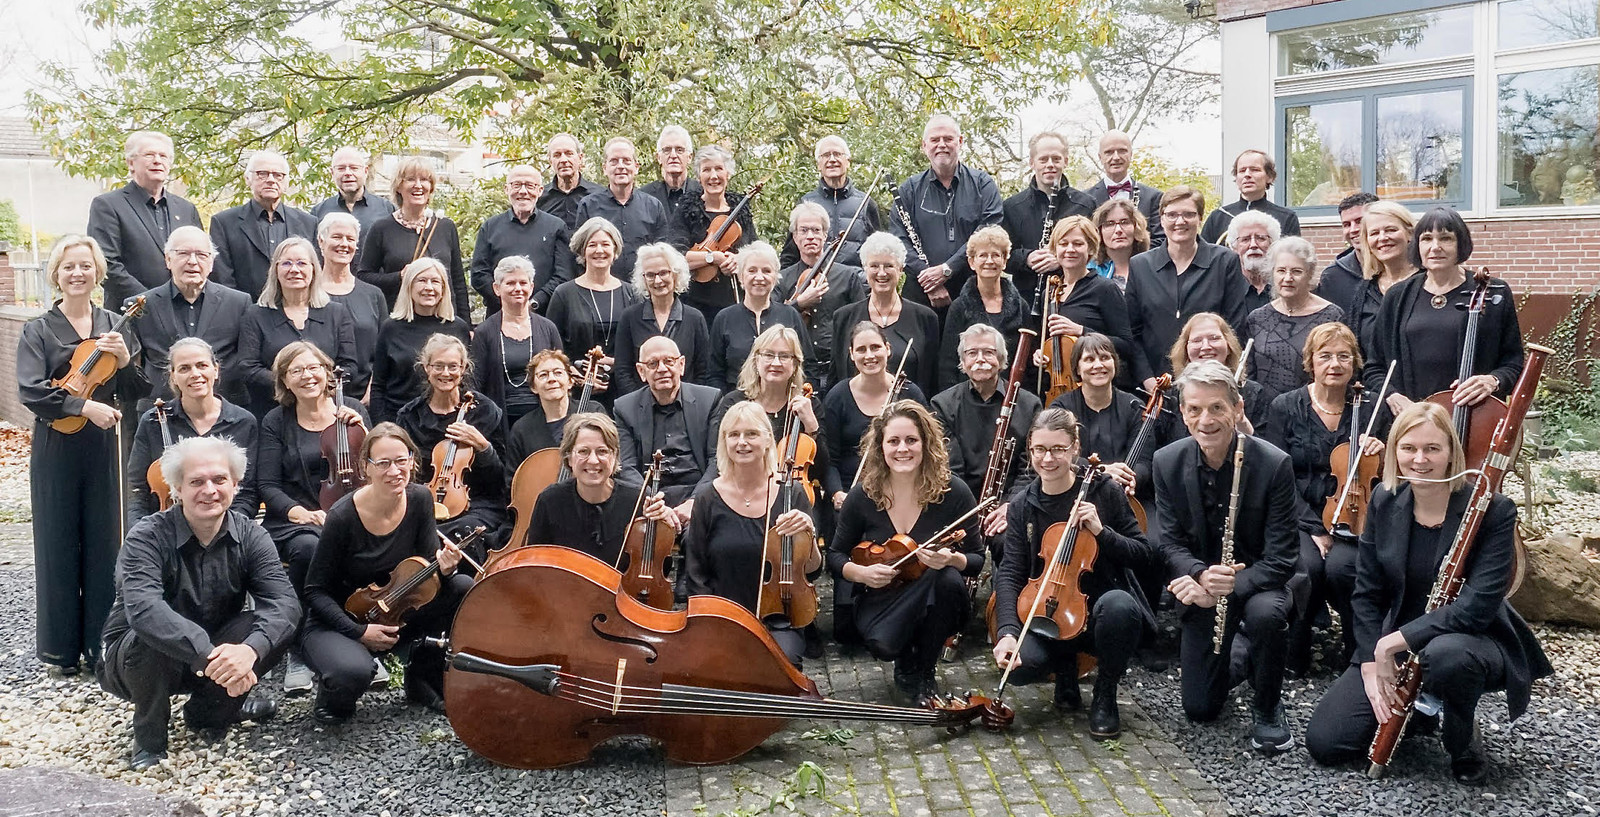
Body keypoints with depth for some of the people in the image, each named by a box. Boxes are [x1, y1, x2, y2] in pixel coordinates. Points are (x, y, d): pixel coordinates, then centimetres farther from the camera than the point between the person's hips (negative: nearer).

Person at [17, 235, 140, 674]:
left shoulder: (114, 326, 8)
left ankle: (102, 643, 14)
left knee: (105, 543, 4)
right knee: (59, 544, 5)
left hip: (104, 447, 2)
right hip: (56, 451, -2)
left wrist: (124, 359, -12)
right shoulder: (38, 331, 1)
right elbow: (31, 392, -10)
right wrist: (86, 407, -20)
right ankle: (61, 648, 15)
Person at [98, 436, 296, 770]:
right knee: (152, 641, -36)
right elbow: (143, 609, -39)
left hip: (214, 656, 3)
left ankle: (207, 713, 5)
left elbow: (284, 602, -23)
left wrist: (250, 649, -45)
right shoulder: (149, 538, -20)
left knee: (275, 628, -21)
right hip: (134, 657, -3)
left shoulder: (249, 536, -9)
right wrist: (208, 655, -52)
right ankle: (149, 738, -6)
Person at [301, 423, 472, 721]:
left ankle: (423, 675, 3)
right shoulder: (343, 517, -22)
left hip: (395, 612, 5)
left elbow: (428, 563, -6)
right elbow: (316, 592, -13)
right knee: (353, 672, -38)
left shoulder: (419, 499, -9)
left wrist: (443, 567, -29)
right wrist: (359, 632, -23)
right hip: (339, 621, -5)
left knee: (463, 587, -19)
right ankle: (333, 693, 3)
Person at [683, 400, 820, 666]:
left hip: (778, 623, 0)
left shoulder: (790, 494, -1)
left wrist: (808, 532, -18)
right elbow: (695, 576, 5)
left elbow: (812, 571, 1)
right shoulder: (708, 498, -1)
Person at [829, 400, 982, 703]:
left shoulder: (953, 492, -11)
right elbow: (835, 556, 5)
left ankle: (922, 673, -9)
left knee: (949, 580, -35)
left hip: (935, 602, 1)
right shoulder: (863, 496, -7)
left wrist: (952, 559, -26)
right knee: (883, 644, -35)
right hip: (880, 597, -1)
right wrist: (861, 573, -17)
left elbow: (976, 560, -4)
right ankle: (906, 665, 6)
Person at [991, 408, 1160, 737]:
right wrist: (1007, 632, -22)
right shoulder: (1023, 506, 2)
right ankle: (1066, 666, 10)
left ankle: (1105, 696, -9)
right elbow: (1010, 573, -6)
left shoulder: (1103, 491, -5)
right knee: (1019, 664, -29)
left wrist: (1101, 531, -22)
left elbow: (1146, 555, -5)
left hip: (1103, 611, -1)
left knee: (1118, 605, -38)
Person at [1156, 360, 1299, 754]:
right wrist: (1200, 576, -29)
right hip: (1202, 588, 3)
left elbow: (1281, 558, -19)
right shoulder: (1167, 463, -10)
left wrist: (1229, 586, -35)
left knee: (1266, 614, -39)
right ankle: (1233, 656, 36)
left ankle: (1268, 708, -8)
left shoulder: (1274, 464, -19)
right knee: (1199, 708, 0)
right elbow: (1171, 542, -6)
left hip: (1256, 580, -2)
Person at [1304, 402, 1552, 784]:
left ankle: (1464, 739, -8)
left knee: (1446, 654, -42)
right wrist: (1373, 661, -11)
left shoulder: (1492, 510, -17)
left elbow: (1479, 604, -25)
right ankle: (1411, 710, 19)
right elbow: (1367, 592, 1)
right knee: (1324, 742, -10)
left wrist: (1397, 640, -28)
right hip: (1390, 647, 4)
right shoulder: (1385, 501, -3)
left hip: (1470, 640, -4)